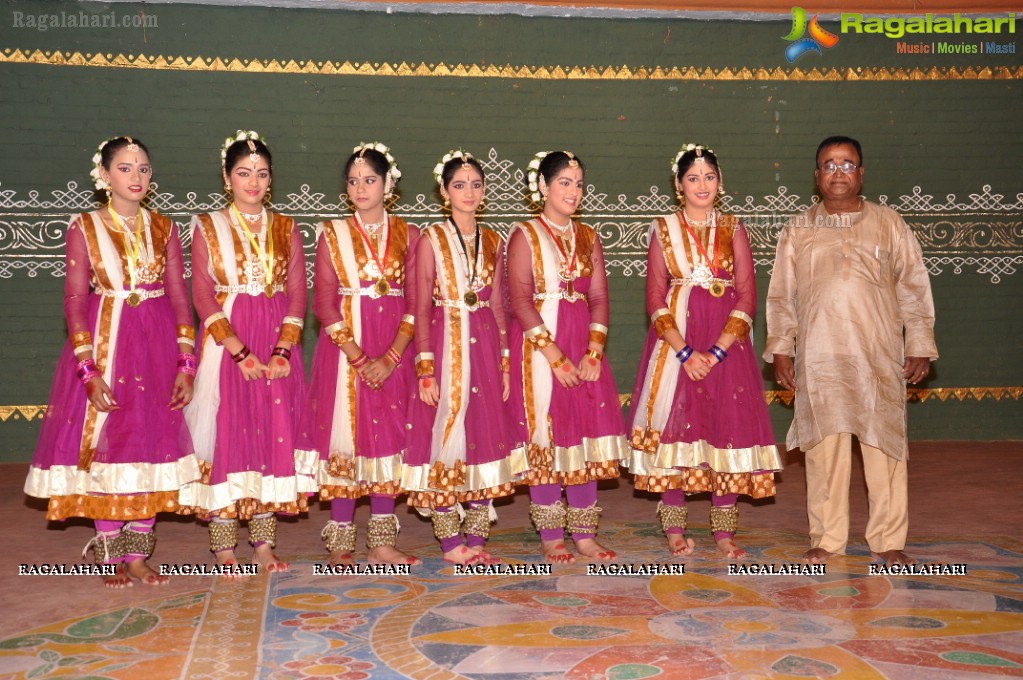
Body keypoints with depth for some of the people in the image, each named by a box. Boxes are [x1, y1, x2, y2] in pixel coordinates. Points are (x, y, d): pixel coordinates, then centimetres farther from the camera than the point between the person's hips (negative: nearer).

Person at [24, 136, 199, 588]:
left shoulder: (163, 228, 7)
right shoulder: (84, 228, 0)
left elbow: (180, 297, 5)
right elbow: (74, 301, -5)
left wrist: (186, 365, -3)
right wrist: (90, 370, -14)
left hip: (156, 347, 2)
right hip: (104, 344, -2)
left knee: (152, 445, 4)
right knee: (104, 445, 1)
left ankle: (137, 555, 15)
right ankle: (111, 557, 14)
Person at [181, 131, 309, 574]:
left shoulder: (286, 229, 9)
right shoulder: (208, 227, 4)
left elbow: (297, 295, 4)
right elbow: (203, 297, -4)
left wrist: (282, 351, -11)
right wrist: (241, 353, -15)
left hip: (277, 346, 2)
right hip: (226, 345, -2)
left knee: (274, 435, 2)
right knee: (226, 435, -2)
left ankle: (264, 542, 11)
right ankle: (223, 546, 7)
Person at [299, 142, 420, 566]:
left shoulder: (407, 235, 6)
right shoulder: (333, 234, 4)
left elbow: (415, 303, 0)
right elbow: (323, 303, -3)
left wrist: (390, 357, -12)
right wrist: (358, 357, -14)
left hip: (393, 351, 1)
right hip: (344, 348, -1)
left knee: (388, 437, 4)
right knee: (345, 437, -1)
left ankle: (382, 543, 13)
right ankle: (341, 543, 9)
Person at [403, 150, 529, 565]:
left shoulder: (492, 242, 10)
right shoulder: (431, 240, -2)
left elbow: (499, 306, 12)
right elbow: (421, 310, -5)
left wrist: (504, 363, 6)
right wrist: (425, 370, -12)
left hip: (486, 348, 4)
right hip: (446, 347, -4)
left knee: (486, 435, 6)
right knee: (446, 437, -2)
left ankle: (476, 538, 17)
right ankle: (450, 541, 10)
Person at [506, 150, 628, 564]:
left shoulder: (588, 237, 13)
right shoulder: (525, 236, -1)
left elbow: (600, 297, 7)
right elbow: (519, 300, -10)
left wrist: (594, 351, -8)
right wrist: (554, 355, -17)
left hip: (584, 345, 5)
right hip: (539, 345, -4)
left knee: (586, 435, 5)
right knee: (546, 438, -2)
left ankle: (584, 535, 14)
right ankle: (551, 538, 8)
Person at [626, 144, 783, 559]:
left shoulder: (733, 229, 7)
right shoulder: (664, 230, 6)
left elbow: (747, 297, 1)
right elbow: (655, 298, -1)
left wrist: (717, 351, -11)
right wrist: (685, 351, -13)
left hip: (726, 343, 1)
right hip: (675, 341, -1)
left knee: (727, 428, 0)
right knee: (674, 429, -2)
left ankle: (724, 533, 9)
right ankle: (675, 531, 7)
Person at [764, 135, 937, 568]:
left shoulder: (889, 225, 9)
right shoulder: (799, 231, 10)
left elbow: (914, 289, 9)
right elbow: (781, 295, 10)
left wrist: (919, 346, 4)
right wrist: (780, 349, 5)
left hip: (879, 357, 0)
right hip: (818, 358, 1)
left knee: (884, 445, 1)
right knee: (824, 446, 3)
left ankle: (889, 541, 12)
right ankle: (826, 539, 14)